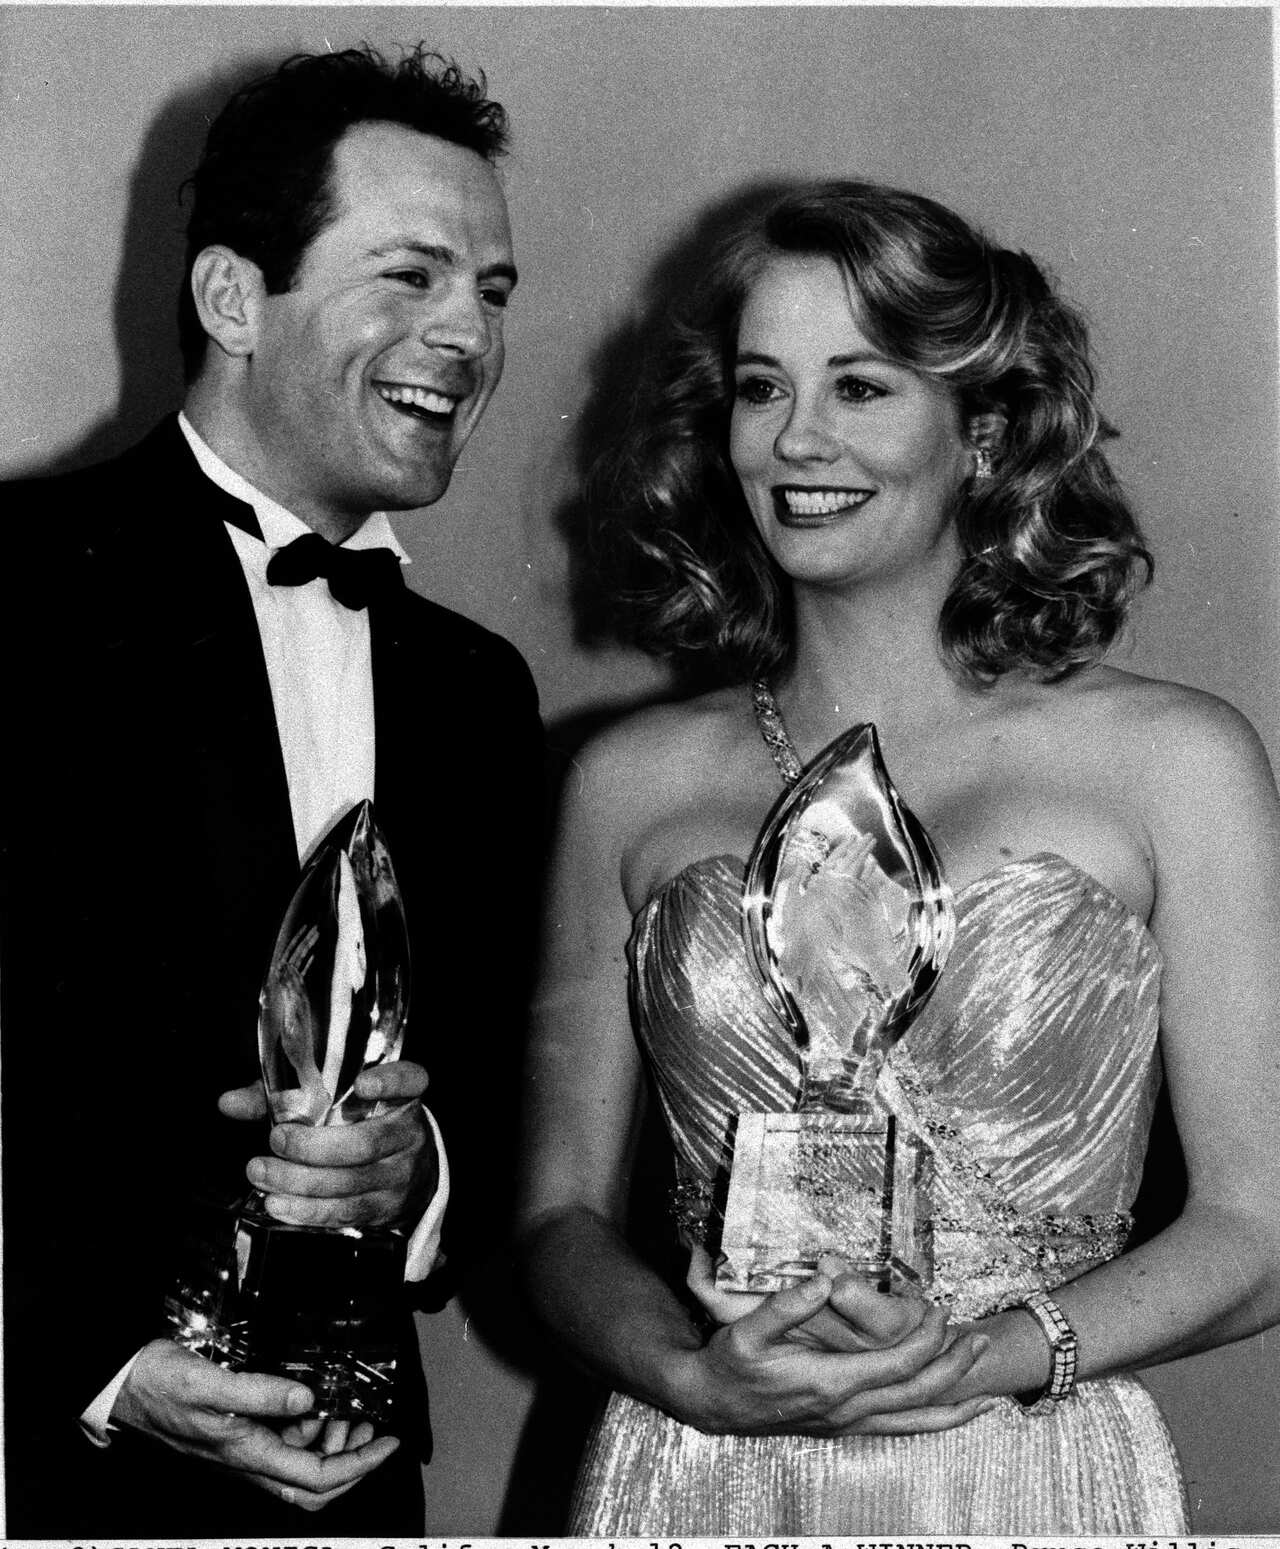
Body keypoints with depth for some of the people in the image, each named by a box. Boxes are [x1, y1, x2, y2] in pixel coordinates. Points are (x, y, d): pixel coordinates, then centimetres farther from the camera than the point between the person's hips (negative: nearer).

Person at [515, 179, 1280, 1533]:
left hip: (1030, 1479, -1)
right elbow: (561, 1213, 5)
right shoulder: (631, 783, 2)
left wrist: (986, 1356, -16)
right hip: (694, 1479, 2)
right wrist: (697, 1376, -13)